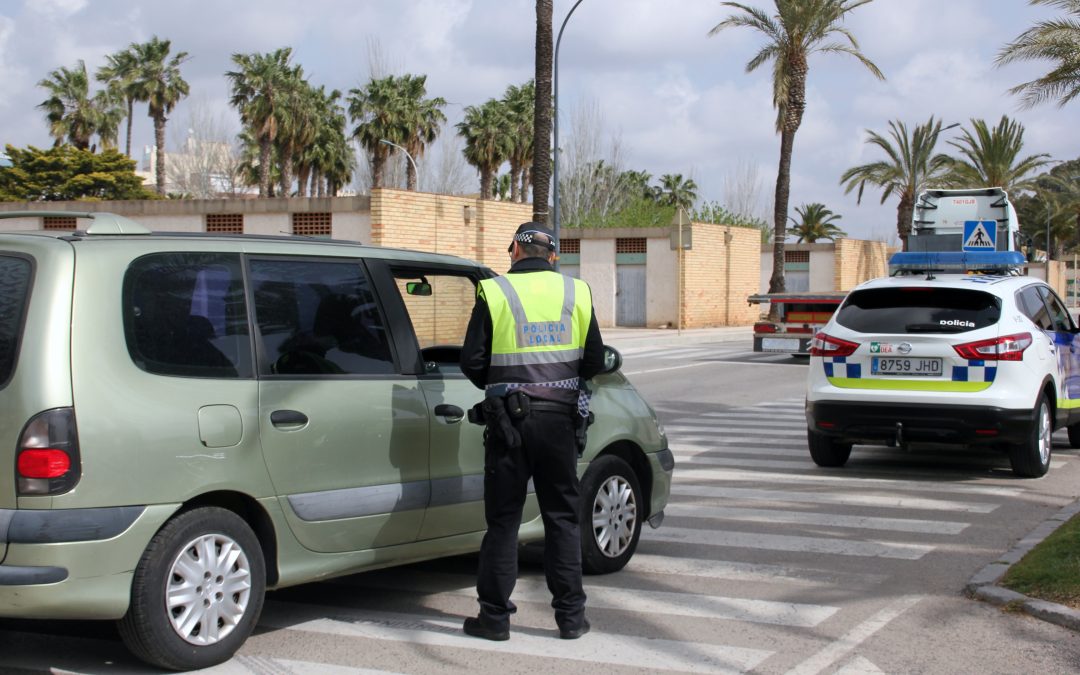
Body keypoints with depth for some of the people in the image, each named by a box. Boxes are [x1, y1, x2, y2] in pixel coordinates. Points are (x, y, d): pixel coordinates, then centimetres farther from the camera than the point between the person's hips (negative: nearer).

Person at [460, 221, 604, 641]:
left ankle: (495, 616, 10)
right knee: (562, 518, 11)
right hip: (558, 418, 2)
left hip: (510, 419, -2)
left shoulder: (494, 293, -3)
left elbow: (472, 362, -4)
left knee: (503, 520, 6)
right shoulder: (576, 293, 6)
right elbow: (594, 362, 8)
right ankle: (571, 615, 14)